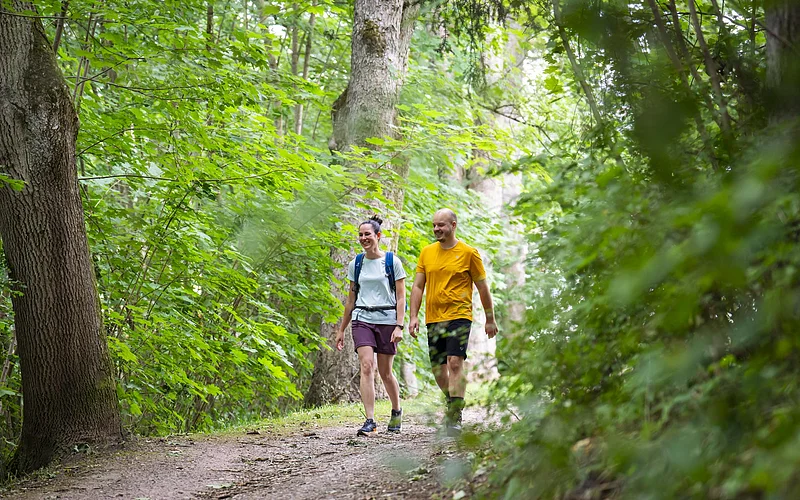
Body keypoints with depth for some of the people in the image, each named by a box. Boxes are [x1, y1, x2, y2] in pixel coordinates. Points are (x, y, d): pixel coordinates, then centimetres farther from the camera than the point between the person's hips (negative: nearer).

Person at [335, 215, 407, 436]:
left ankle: (397, 411, 31)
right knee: (367, 367, -15)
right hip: (362, 320, 2)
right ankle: (370, 421, -17)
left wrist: (399, 326, -11)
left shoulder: (392, 262, 0)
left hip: (387, 320, -2)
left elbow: (401, 298, -1)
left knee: (385, 372, 5)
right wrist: (341, 329, 17)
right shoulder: (355, 264, 10)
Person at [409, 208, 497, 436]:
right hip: (433, 319, 5)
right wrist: (413, 316, 1)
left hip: (459, 316, -5)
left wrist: (490, 319, 6)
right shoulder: (427, 253, 10)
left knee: (455, 363, -17)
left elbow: (483, 288, 4)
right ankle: (453, 403, 32)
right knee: (438, 369, 7)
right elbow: (417, 286, 11)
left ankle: (455, 418, -16)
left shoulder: (468, 253, -1)